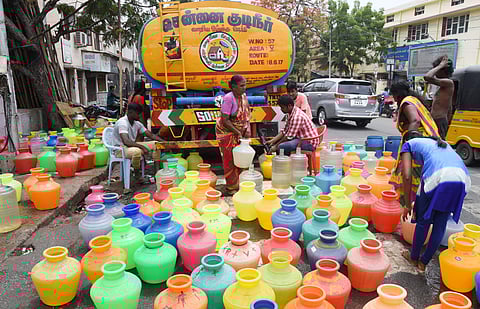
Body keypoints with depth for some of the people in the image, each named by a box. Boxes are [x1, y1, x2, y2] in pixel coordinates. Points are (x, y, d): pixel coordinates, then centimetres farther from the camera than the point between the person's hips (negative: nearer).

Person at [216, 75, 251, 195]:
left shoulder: (243, 96, 0)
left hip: (240, 131, 7)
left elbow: (247, 113, 8)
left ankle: (238, 184, 27)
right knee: (230, 159, 0)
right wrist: (238, 132, -22)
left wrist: (247, 128, -8)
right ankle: (231, 188, 13)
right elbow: (224, 120, -25)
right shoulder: (228, 98, -23)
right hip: (226, 132, -7)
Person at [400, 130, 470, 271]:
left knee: (423, 221, 15)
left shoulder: (408, 144, 22)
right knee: (440, 224, 18)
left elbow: (407, 176, 9)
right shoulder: (440, 142, 39)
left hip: (438, 177, -5)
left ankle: (414, 257, 33)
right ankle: (424, 262, 32)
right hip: (463, 177, 5)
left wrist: (408, 205, 18)